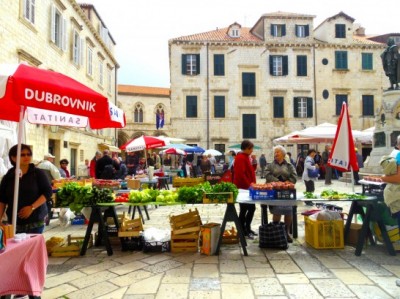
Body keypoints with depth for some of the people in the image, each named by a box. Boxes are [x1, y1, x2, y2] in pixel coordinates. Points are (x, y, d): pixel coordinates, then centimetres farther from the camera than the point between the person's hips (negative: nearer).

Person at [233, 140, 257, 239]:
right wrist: (248, 184, -21)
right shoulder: (240, 158, -17)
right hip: (243, 188, -10)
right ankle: (242, 231, 11)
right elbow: (240, 174, -26)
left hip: (247, 187, 10)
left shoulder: (245, 157, 15)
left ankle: (247, 228, 26)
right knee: (244, 209, -1)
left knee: (251, 208, 15)